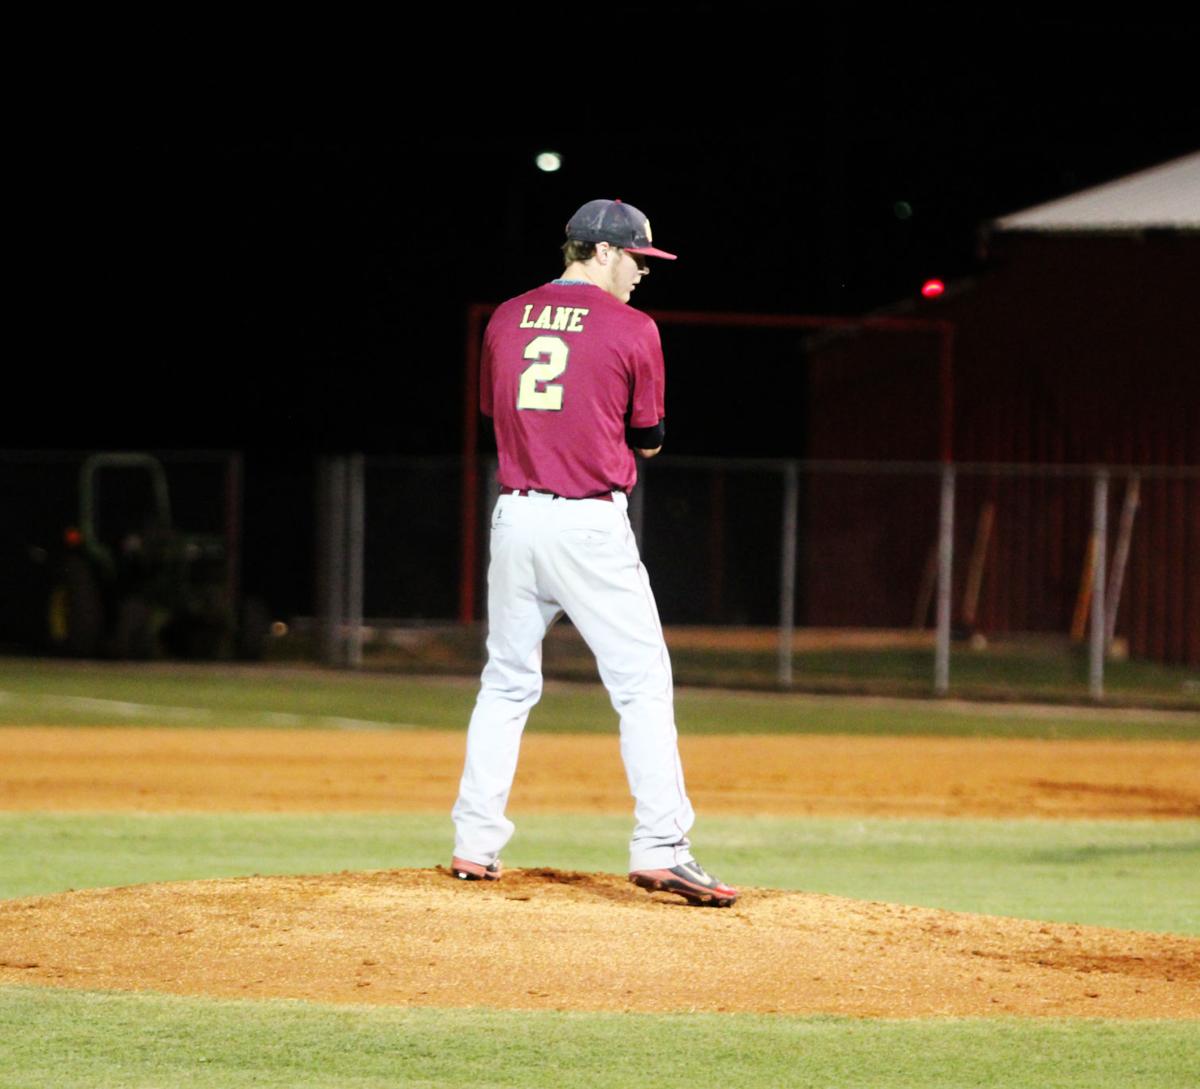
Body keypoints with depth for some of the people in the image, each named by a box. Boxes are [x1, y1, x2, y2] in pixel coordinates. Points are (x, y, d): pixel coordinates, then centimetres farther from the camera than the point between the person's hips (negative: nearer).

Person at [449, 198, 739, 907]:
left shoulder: (506, 321, 10)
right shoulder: (632, 330, -5)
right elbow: (649, 439, 3)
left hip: (515, 516, 5)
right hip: (591, 526, -5)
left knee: (507, 682, 15)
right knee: (643, 683, -3)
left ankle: (476, 846, 13)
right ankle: (660, 848, -11)